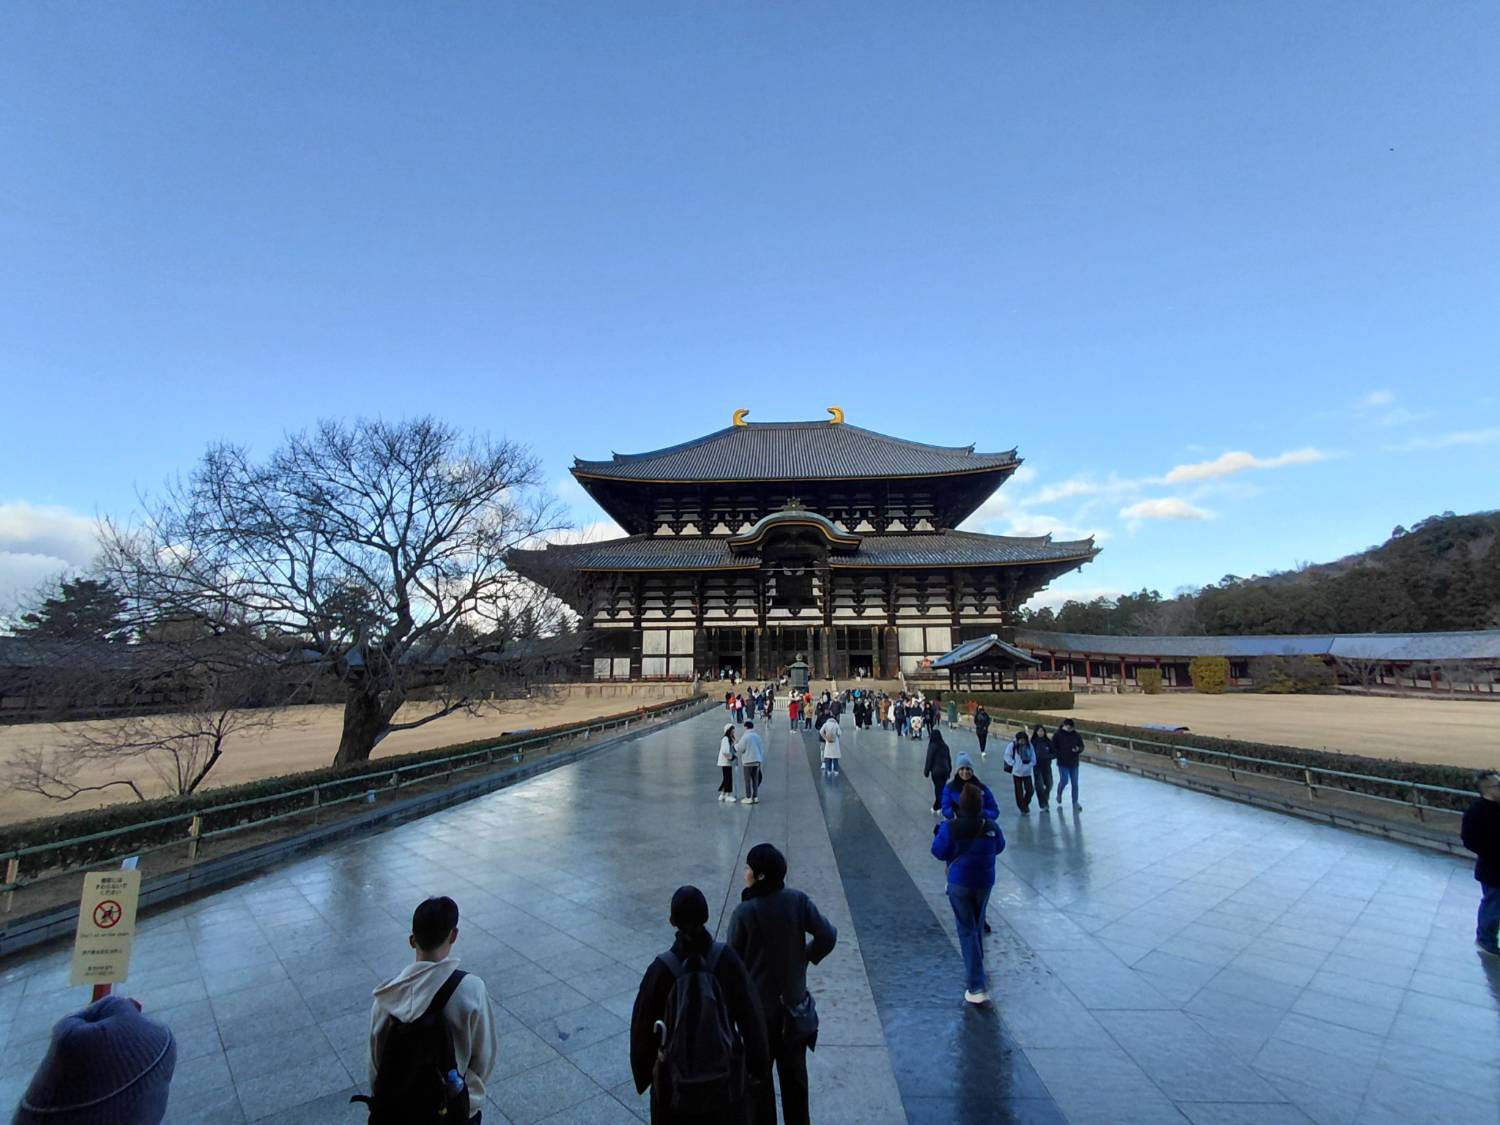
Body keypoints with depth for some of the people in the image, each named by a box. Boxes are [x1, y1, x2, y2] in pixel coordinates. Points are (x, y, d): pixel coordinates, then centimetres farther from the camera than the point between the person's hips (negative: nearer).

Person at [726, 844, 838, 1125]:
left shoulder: (744, 912, -25)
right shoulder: (798, 901, -16)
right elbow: (828, 936, -11)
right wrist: (805, 957, 4)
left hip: (758, 1006, -3)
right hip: (793, 1005, 4)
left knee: (758, 1074, 19)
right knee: (794, 1072, 24)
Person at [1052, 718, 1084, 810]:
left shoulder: (1076, 735, 0)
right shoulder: (1057, 735, -9)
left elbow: (1082, 746, 7)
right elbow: (1053, 747, -5)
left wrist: (1078, 749, -15)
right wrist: (1059, 755, -17)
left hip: (1074, 763, 3)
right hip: (1063, 763, -3)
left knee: (1075, 784, 7)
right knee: (1064, 781, -10)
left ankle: (1075, 802, 18)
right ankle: (1059, 795, 20)